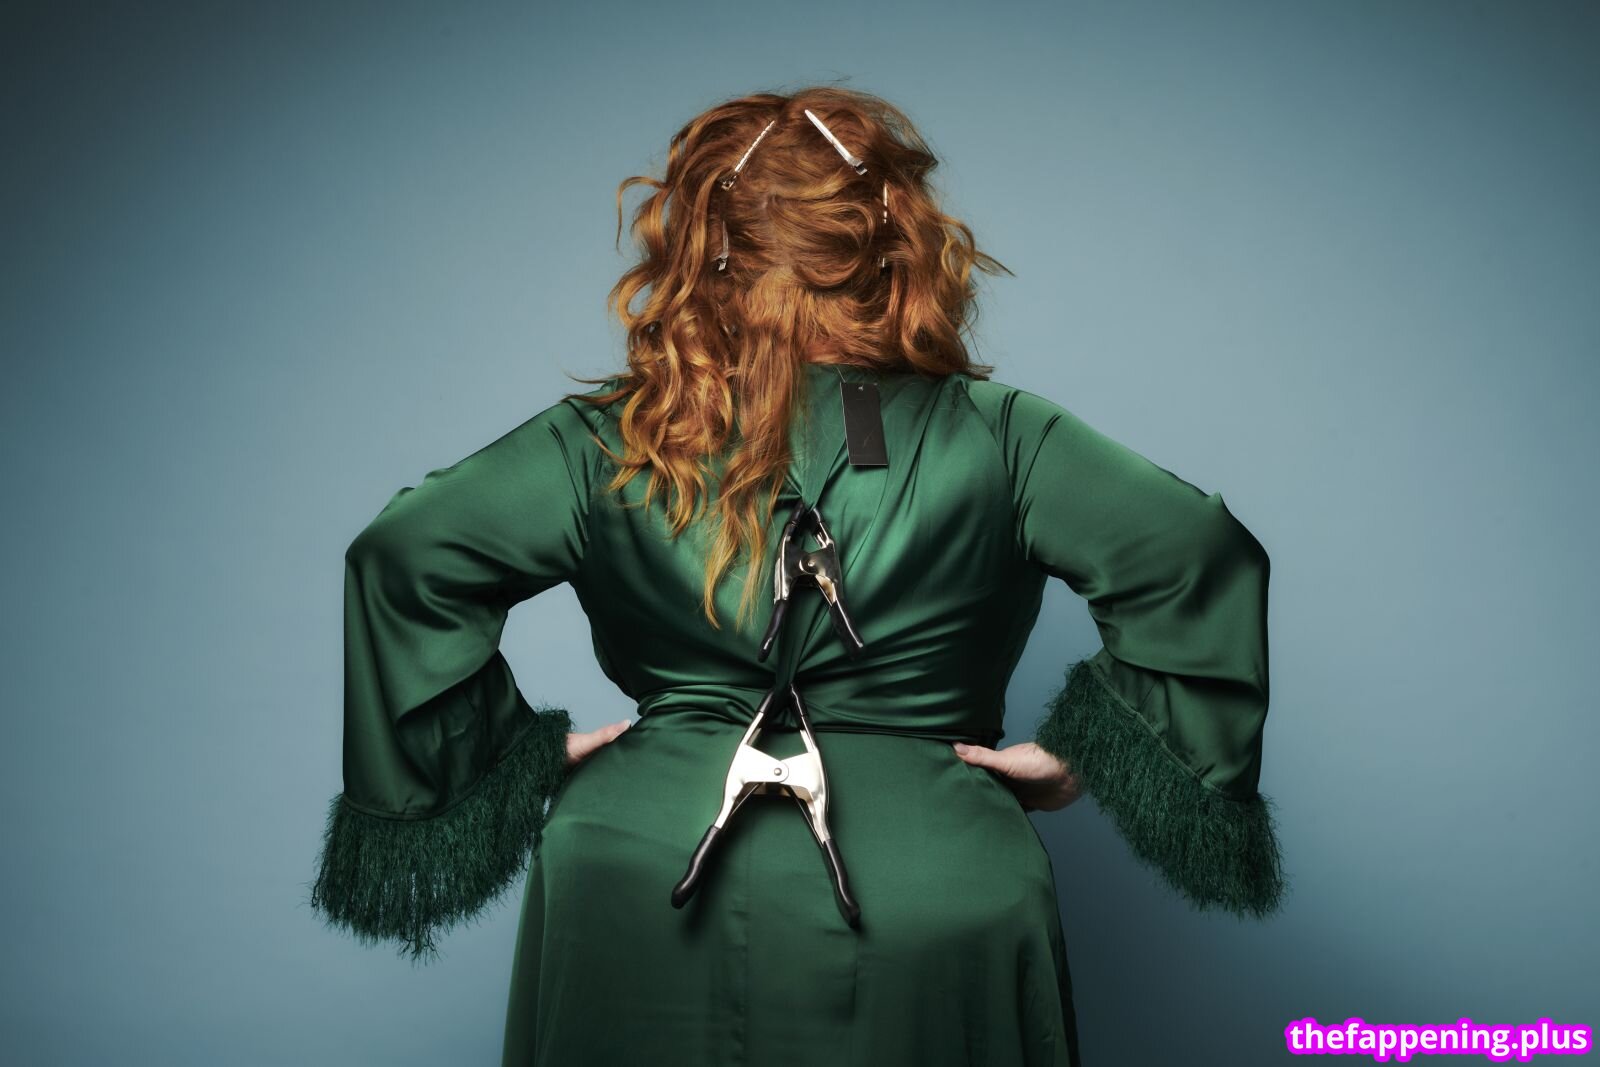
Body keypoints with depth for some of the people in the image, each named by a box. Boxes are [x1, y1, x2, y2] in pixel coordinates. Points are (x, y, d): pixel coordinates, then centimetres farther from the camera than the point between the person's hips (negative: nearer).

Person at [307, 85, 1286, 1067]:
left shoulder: (608, 445, -2)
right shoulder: (991, 440, -4)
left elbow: (406, 554, -6)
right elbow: (1193, 547, -10)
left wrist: (528, 749, 0)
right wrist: (1080, 753, -3)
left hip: (638, 877, 1)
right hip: (931, 903, 0)